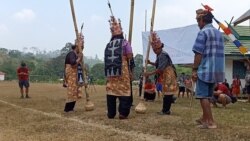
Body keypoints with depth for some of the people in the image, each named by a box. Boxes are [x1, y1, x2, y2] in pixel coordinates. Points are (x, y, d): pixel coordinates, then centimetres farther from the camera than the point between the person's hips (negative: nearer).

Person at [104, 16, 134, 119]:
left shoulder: (108, 44, 11)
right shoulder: (125, 42, -3)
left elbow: (107, 58, 11)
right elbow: (130, 56, -7)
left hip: (110, 70, 5)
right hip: (122, 70, -4)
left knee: (111, 91, 9)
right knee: (124, 91, 1)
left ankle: (111, 113, 13)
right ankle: (123, 113, -3)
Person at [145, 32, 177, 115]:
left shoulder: (163, 55, -19)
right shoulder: (160, 55, 13)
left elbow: (160, 69, -25)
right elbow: (158, 65, 26)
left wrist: (149, 74, -23)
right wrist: (150, 63, 13)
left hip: (168, 76, -10)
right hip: (166, 77, 10)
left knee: (167, 93, -6)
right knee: (167, 93, 13)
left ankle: (166, 110, -3)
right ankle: (166, 110, 19)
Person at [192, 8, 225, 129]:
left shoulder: (203, 33, -9)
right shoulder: (219, 33, 15)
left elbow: (199, 53, -14)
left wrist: (194, 70, -11)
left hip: (205, 69, -8)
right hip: (216, 70, 8)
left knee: (203, 96, -2)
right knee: (207, 95, 18)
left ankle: (210, 122, -5)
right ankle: (204, 118, 28)